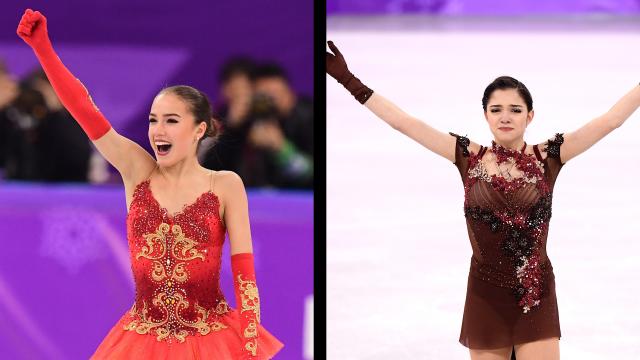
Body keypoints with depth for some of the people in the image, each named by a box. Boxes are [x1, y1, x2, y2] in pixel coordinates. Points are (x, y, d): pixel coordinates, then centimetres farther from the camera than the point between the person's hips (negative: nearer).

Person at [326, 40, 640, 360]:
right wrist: (348, 80, -2)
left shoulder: (546, 158, -1)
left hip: (536, 296, -1)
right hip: (485, 296, 1)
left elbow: (610, 120, -3)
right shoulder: (469, 158, 1)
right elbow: (402, 121, 0)